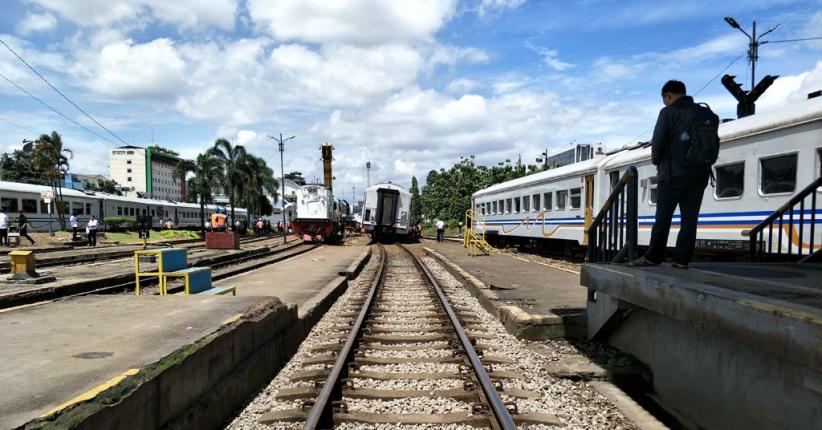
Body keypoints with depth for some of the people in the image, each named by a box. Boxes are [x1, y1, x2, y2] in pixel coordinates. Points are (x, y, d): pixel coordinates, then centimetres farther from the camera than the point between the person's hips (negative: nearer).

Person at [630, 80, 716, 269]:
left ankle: (653, 257, 0)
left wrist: (657, 161, 9)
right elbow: (714, 143, 14)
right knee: (689, 218, 4)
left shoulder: (668, 112, -3)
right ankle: (682, 259, 3)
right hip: (699, 174, 5)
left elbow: (658, 142, -7)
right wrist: (706, 164, 20)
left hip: (674, 173, -5)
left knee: (663, 217, -2)